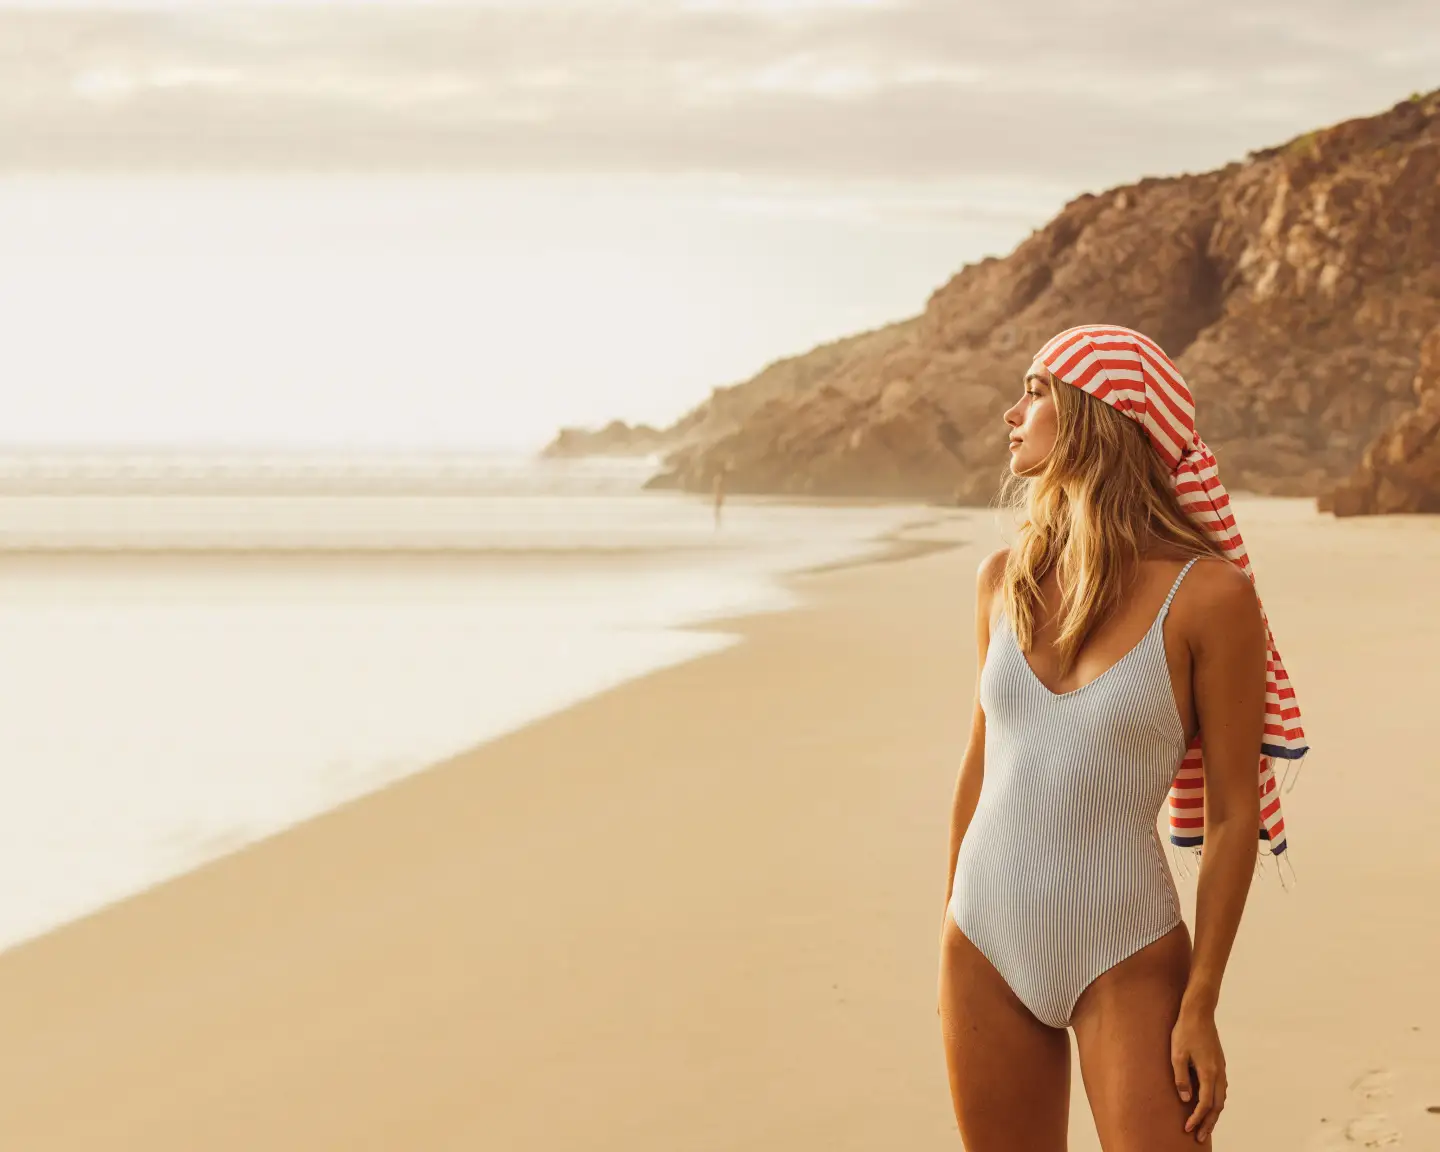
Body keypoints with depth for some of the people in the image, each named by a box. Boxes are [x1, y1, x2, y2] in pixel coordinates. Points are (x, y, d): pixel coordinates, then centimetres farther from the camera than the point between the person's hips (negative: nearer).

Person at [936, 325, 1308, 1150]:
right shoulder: (1005, 580, 4)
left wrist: (1201, 1007, -9)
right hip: (987, 949, 5)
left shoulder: (1208, 596, -10)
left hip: (1126, 961, -4)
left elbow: (1232, 816, -8)